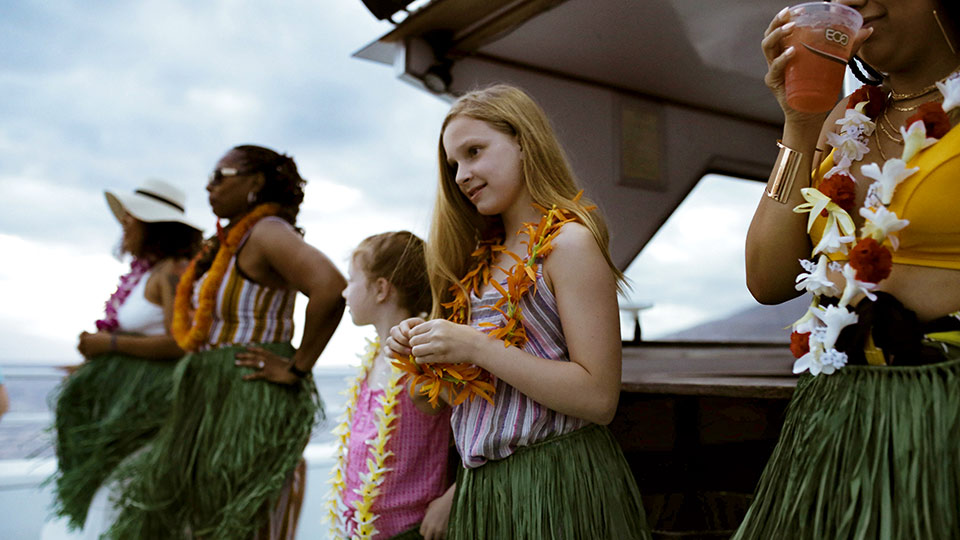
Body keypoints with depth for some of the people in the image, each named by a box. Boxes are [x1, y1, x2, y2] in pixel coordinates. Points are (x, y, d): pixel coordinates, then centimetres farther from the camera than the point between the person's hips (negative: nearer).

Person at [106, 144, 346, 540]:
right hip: (212, 403, 10)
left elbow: (331, 288, -32)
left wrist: (298, 368, -23)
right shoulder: (228, 243, 13)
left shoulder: (266, 232, -16)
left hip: (253, 403, -10)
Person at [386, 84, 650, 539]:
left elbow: (598, 398, -19)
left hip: (555, 485, -7)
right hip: (481, 485, 7)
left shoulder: (567, 242, -11)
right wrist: (425, 353, -3)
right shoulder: (484, 257, 10)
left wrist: (476, 347, -20)